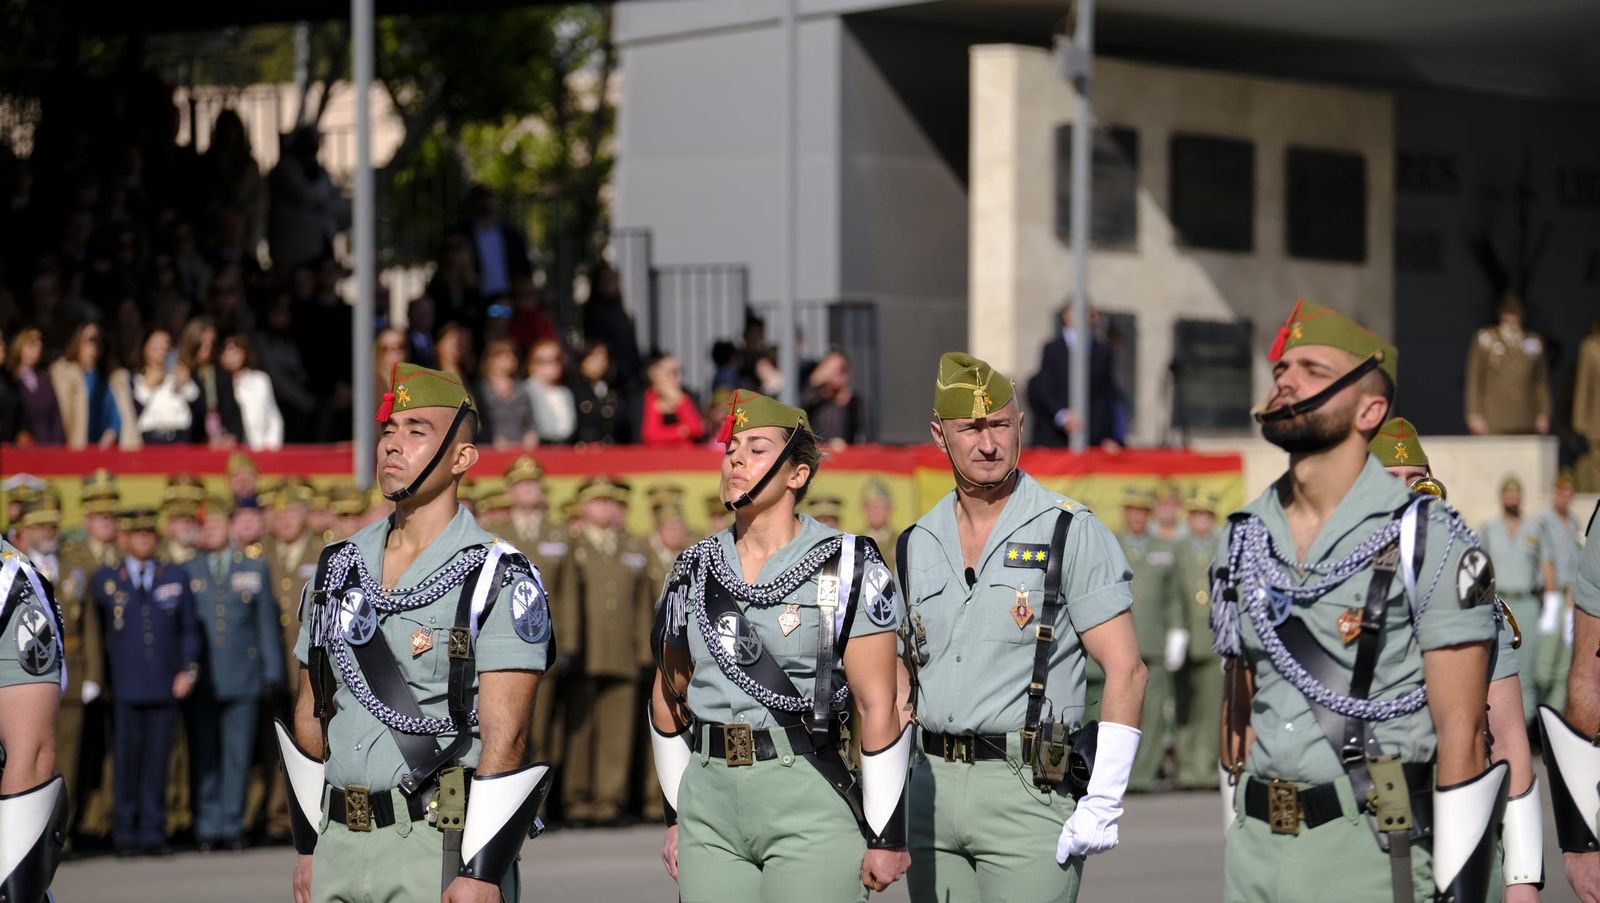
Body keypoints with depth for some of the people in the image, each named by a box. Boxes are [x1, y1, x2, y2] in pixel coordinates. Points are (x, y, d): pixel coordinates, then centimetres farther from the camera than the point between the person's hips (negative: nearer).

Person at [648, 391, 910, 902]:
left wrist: (886, 836, -8)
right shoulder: (695, 571, 11)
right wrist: (675, 818, 16)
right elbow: (668, 696, 19)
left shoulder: (848, 570, -4)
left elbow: (879, 707, -6)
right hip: (708, 804, 5)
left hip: (809, 803, -5)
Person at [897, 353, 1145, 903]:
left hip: (1028, 790, -5)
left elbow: (1125, 670, -7)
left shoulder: (1072, 534, -4)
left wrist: (1103, 802, -14)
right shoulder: (917, 544, 12)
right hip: (932, 787, 5)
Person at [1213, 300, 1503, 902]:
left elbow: (1460, 735, -9)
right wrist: (1237, 852, 16)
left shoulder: (1431, 541, -6)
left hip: (1373, 851, -5)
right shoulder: (1241, 540, 11)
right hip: (1256, 848, 5)